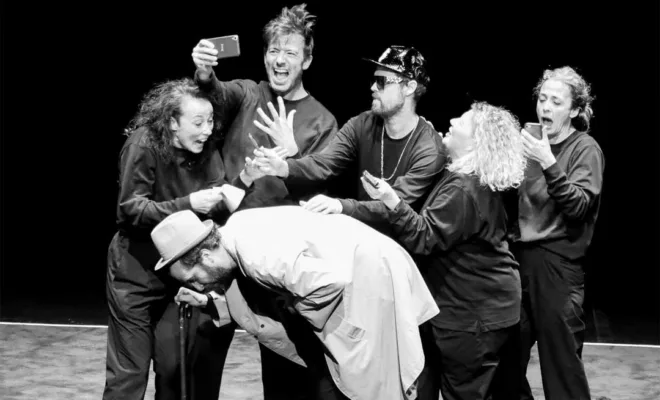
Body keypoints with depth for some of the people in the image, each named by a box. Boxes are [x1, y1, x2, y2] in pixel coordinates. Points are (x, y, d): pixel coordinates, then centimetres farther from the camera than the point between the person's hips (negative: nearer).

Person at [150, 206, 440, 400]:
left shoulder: (258, 256, -28)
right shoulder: (234, 235, 2)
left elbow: (331, 282, -33)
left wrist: (298, 309, -15)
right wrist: (212, 302, -2)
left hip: (372, 278, -10)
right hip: (348, 273, 10)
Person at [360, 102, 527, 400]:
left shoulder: (463, 189, -24)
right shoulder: (475, 180, 10)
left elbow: (426, 238, -27)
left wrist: (392, 201, -35)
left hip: (474, 310, -11)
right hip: (480, 303, 11)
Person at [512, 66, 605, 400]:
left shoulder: (585, 149, -4)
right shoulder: (533, 142, 13)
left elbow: (579, 206, -16)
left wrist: (549, 164, -26)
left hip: (557, 262, -6)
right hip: (520, 257, 6)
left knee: (560, 359, 0)